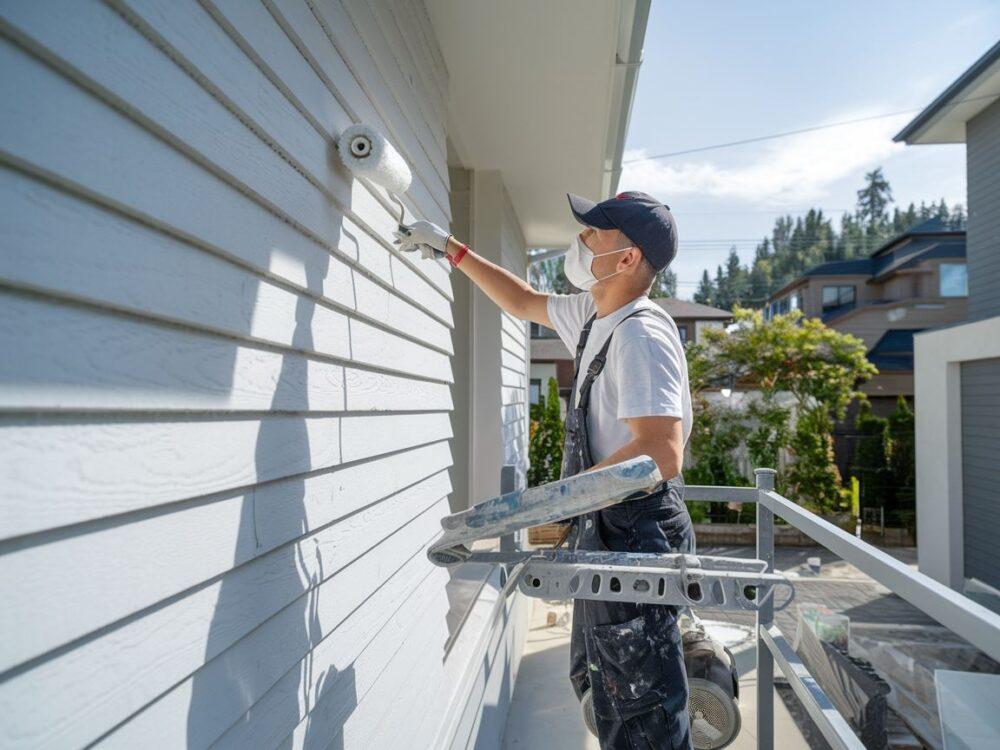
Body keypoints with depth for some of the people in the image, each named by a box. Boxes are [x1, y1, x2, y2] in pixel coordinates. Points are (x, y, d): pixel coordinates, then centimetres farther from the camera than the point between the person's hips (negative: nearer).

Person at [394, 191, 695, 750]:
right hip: (606, 530, 10)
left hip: (636, 534, -10)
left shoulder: (641, 335, -22)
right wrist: (452, 249, 23)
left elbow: (662, 454, -32)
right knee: (604, 689, 24)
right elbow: (526, 303, 23)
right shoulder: (595, 313, 7)